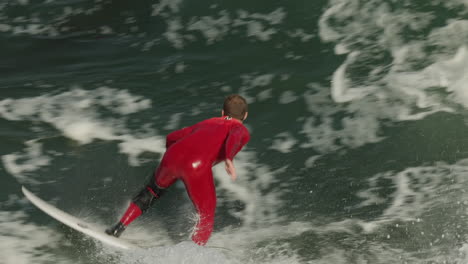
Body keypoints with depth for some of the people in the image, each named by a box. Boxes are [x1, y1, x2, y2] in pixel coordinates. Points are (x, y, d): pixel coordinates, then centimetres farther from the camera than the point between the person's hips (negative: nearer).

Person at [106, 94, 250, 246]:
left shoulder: (207, 123, 34)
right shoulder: (242, 131, 18)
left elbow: (171, 137, 37)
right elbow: (233, 137, -8)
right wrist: (228, 159, -23)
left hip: (172, 157, 5)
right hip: (197, 168, -5)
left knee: (153, 190, 33)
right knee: (206, 219, 13)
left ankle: (119, 227, 33)